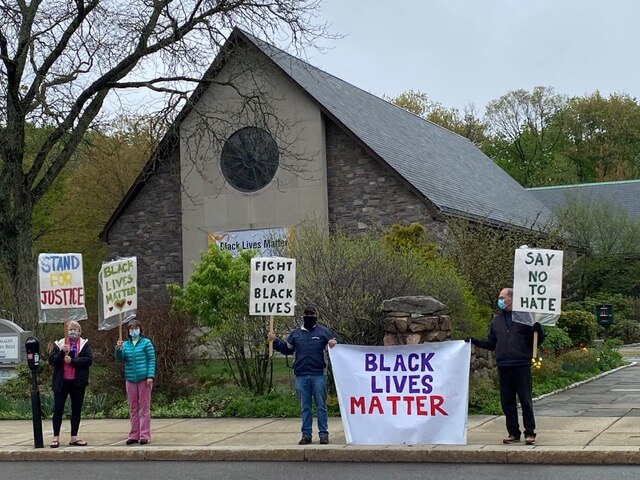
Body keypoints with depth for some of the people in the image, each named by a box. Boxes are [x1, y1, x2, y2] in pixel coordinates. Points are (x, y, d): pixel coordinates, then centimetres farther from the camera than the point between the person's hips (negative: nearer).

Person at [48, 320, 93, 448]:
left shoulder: (85, 344, 5)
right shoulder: (58, 344, 6)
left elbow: (89, 360, -9)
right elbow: (51, 360, -4)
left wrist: (72, 361, -17)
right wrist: (62, 352, -19)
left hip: (78, 382, 1)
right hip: (61, 382, -1)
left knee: (76, 409, 7)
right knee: (58, 409, -1)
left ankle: (74, 437, 15)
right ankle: (56, 437, 7)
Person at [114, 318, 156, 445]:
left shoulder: (146, 342, 0)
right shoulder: (125, 344, 10)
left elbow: (152, 360, -3)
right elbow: (120, 358, -1)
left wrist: (150, 376, -12)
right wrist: (118, 348, -20)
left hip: (144, 379, -4)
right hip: (130, 380, 4)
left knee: (144, 407, -1)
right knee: (133, 408, 8)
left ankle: (144, 435, 1)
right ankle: (133, 435, 14)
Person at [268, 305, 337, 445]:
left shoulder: (323, 331, 3)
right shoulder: (296, 333, 11)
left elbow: (334, 344, 3)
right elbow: (287, 349, 18)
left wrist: (334, 344, -20)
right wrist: (275, 341, 5)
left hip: (318, 375, -3)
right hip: (301, 376, 3)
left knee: (321, 406, 2)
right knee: (305, 407, 8)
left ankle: (324, 433, 7)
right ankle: (306, 434, 13)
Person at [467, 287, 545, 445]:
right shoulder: (496, 320, 15)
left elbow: (538, 340, 2)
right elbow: (491, 343, 18)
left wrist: (538, 330, -18)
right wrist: (475, 341, 6)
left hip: (522, 365, -5)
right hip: (503, 366, 5)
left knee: (525, 400, -2)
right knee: (507, 401, 8)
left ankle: (530, 433, 6)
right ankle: (513, 433, 17)